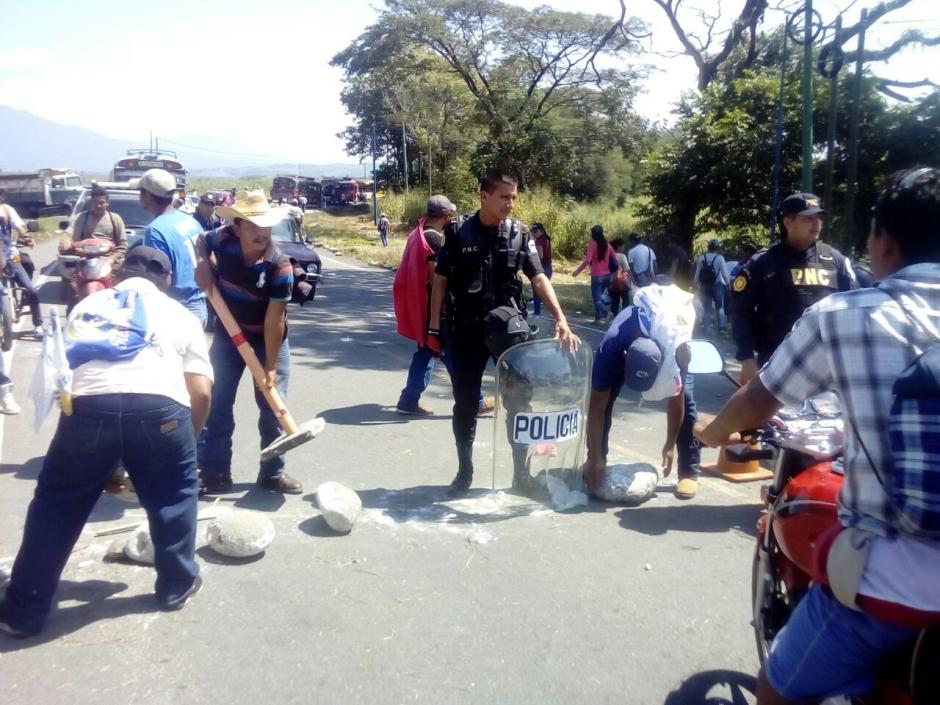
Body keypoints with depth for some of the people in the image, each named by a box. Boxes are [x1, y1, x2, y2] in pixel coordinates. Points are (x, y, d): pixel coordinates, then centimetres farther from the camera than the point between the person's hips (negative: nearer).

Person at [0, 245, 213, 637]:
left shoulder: (86, 306, 33)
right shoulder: (181, 316, 26)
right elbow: (200, 393, 16)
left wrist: (101, 463, 42)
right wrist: (187, 440, 35)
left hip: (88, 406, 1)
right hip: (160, 406, -1)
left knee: (56, 505, 21)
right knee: (173, 498, 24)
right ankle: (176, 585, 37)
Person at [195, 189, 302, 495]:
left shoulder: (280, 266, -26)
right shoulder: (223, 239, -16)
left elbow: (274, 319, -24)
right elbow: (201, 240, 11)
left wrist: (270, 366, -22)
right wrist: (203, 264, -11)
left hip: (268, 340, -2)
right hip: (228, 335, 3)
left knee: (273, 407, 3)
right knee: (217, 404, 2)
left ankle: (273, 473, 18)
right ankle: (215, 473, 12)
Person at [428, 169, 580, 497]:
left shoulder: (520, 234, -1)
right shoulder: (459, 233, -4)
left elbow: (538, 279, -4)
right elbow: (440, 281, 1)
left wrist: (561, 319, -17)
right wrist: (434, 328, -3)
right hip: (467, 331, -1)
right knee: (465, 403, 6)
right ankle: (464, 470, 22)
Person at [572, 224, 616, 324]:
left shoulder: (592, 244, -10)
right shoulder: (607, 245, 7)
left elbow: (587, 260, -20)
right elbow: (614, 259, 11)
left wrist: (577, 271, -16)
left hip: (597, 275, -6)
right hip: (606, 275, 6)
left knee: (597, 297, 0)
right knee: (601, 296, 17)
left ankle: (601, 316, -12)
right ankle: (600, 316, 18)